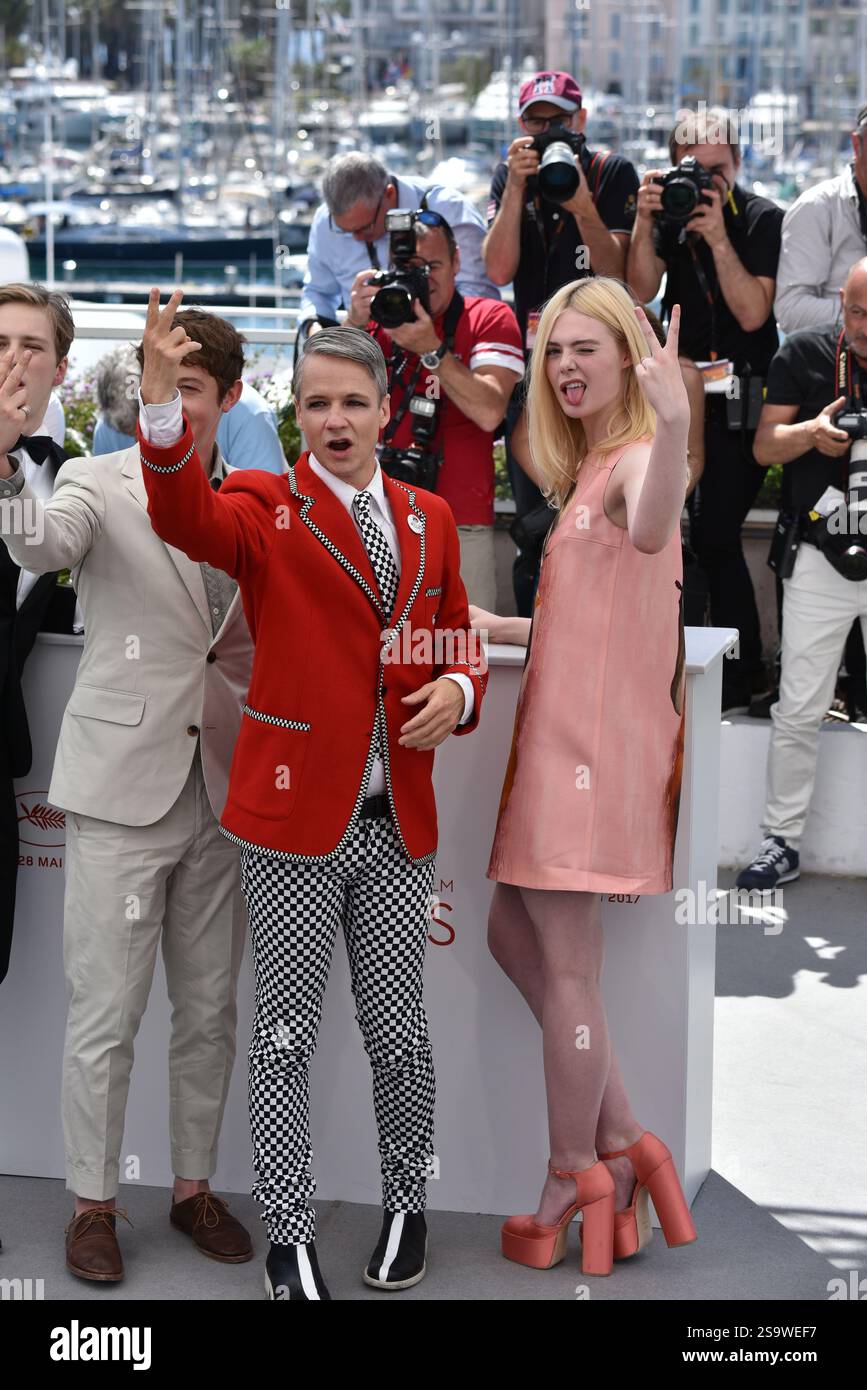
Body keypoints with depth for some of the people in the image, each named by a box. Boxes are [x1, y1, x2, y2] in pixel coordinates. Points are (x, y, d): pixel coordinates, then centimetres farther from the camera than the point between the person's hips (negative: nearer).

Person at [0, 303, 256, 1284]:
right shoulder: (98, 483, -5)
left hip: (221, 788, 4)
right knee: (106, 1015, 1)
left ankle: (194, 1187, 27)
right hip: (123, 785, -4)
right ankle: (92, 1203, 15)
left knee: (209, 1010, 13)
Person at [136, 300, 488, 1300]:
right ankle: (288, 1235, 19)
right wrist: (162, 401, -42)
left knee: (398, 1031, 11)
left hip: (399, 823, 3)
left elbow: (457, 642, 19)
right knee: (285, 1034, 5)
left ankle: (405, 1206, 32)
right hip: (293, 816, -3)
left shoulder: (430, 520, 10)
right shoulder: (267, 505, -3)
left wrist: (455, 690, -5)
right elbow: (186, 518, -25)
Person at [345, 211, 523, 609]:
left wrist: (431, 348, -16)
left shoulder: (490, 319, 3)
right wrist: (353, 325, -13)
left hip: (461, 527, -2)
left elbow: (489, 412, -12)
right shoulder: (377, 316, 12)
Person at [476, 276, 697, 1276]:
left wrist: (673, 426, -54)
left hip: (594, 737, -10)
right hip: (555, 728, 10)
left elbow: (650, 531, -37)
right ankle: (622, 1147, 19)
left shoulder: (636, 458, -11)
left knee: (566, 965, -2)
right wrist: (485, 626, 32)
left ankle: (576, 1184, 11)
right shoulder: (586, 470, 18)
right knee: (513, 939, 14)